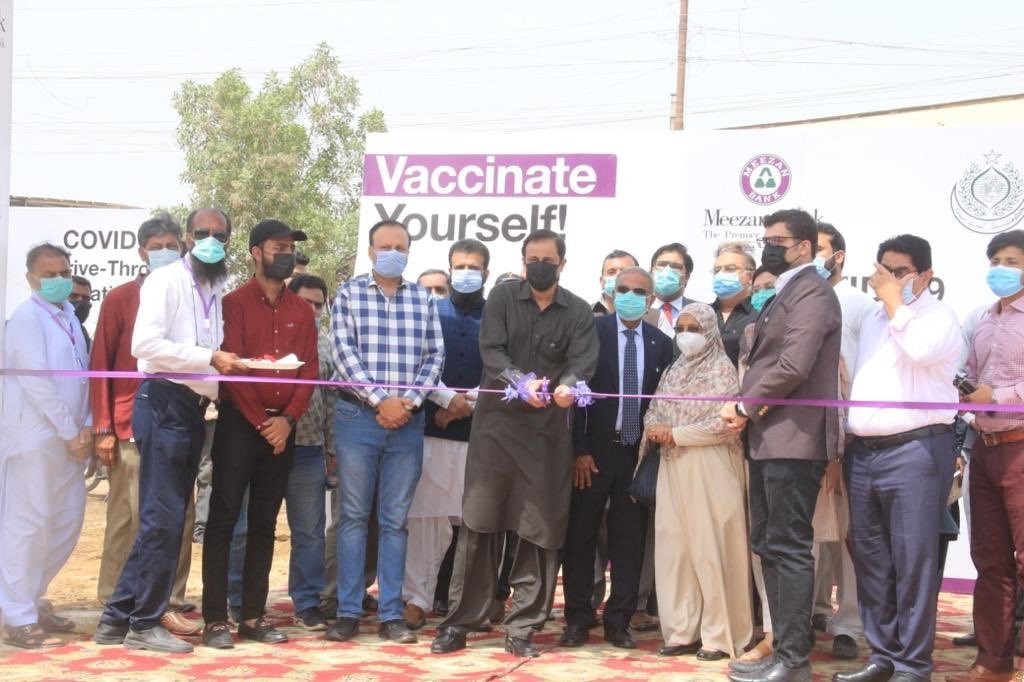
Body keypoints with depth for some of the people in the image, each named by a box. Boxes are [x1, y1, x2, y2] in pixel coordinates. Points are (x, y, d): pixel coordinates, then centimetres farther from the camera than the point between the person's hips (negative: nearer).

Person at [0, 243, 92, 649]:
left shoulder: (68, 314, 14)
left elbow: (81, 374, 12)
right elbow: (36, 382, -17)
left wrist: (86, 427, -2)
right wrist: (70, 433, -14)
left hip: (68, 438, 8)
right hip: (35, 437, -8)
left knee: (66, 523, 12)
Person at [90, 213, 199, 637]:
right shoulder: (120, 299, 3)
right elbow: (100, 364, 1)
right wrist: (103, 429, -5)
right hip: (132, 425, -3)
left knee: (179, 518, 1)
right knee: (128, 519, -1)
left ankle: (170, 603, 8)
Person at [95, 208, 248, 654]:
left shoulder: (216, 292, 17)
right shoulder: (166, 281, -6)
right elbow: (145, 343, -19)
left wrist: (228, 366, 2)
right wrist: (209, 358, -20)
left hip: (193, 409, 8)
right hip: (164, 404, -8)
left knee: (167, 519, 9)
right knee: (163, 519, -7)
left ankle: (120, 617, 16)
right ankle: (144, 623, 2)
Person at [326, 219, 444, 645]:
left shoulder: (423, 299, 10)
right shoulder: (349, 294, 2)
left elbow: (434, 356, 6)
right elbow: (344, 352, -6)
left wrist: (409, 400, -8)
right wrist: (380, 400, -13)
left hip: (407, 420, 2)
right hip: (358, 417, -2)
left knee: (395, 520, 5)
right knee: (353, 516, 2)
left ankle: (391, 614, 9)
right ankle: (348, 612, 7)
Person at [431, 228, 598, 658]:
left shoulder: (578, 312, 5)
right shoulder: (502, 298, 4)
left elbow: (584, 361, -9)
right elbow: (491, 351, -8)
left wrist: (568, 385, -32)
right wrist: (521, 381, -26)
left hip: (548, 430, 1)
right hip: (497, 422, -1)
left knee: (541, 528, 2)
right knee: (479, 522, 0)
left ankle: (522, 628, 11)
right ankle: (459, 622, 7)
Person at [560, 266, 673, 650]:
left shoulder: (662, 344, 7)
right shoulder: (592, 332, -2)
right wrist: (580, 449, -11)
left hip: (639, 452, 2)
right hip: (595, 449, -2)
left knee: (629, 538, 5)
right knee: (580, 535, 2)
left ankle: (618, 622, 12)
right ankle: (578, 619, 11)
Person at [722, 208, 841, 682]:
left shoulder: (811, 293, -10)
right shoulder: (783, 295, 20)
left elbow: (794, 366, -21)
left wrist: (744, 406, -11)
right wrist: (747, 409, 4)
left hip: (794, 438, -10)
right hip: (769, 438, 10)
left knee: (789, 548, -7)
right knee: (768, 546, 12)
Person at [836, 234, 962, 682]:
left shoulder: (939, 316, -2)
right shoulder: (872, 319, 19)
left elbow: (920, 349, -24)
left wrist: (894, 300, -12)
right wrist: (841, 443, 15)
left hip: (914, 450, -7)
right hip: (862, 452, 7)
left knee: (912, 560, -5)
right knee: (870, 558, 9)